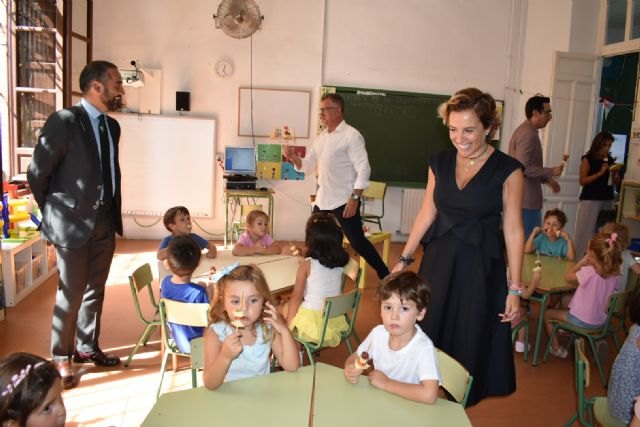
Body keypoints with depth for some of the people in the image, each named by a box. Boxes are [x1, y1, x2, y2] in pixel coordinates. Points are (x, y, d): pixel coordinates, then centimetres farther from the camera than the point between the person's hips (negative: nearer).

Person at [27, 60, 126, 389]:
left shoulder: (112, 126, 8)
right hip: (72, 224, -6)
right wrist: (53, 214, 2)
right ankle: (61, 357, 24)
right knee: (70, 295, 5)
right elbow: (37, 173, -9)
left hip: (105, 223, 7)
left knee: (95, 291, 17)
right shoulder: (64, 121, -14)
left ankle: (87, 347, 34)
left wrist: (114, 213, 13)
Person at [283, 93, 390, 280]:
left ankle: (385, 275, 12)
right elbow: (308, 165, 17)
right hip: (322, 201, 8)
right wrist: (293, 157, -3)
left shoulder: (351, 135, -11)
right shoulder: (322, 137, 12)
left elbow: (363, 168, -16)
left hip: (344, 202, -7)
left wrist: (354, 198, -21)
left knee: (357, 242, -4)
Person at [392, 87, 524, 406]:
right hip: (438, 261, 4)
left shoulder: (507, 170, -8)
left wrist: (514, 288, -8)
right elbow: (426, 214, 9)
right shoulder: (439, 163, 3)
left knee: (469, 342, 8)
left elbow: (513, 231, -7)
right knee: (428, 334, 14)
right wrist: (404, 259, 9)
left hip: (480, 266, -4)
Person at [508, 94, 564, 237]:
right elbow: (524, 168, -25)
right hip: (527, 200, -10)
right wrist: (551, 172, -14)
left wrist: (546, 179, 16)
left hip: (521, 198, 10)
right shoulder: (528, 134, -17)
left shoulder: (524, 131, 15)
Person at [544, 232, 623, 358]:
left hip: (582, 321, -7)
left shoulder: (589, 272, -29)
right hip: (601, 321, 7)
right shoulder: (614, 273, -9)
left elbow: (567, 276, -14)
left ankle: (556, 349, 19)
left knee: (547, 313, 14)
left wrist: (582, 261, -10)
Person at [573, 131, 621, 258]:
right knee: (585, 232, -4)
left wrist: (615, 173, -6)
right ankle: (579, 257, 3)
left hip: (607, 200, 5)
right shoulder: (588, 159, -2)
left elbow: (617, 182, 15)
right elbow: (582, 181, -10)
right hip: (590, 200, -5)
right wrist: (600, 172, -17)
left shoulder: (611, 160, 11)